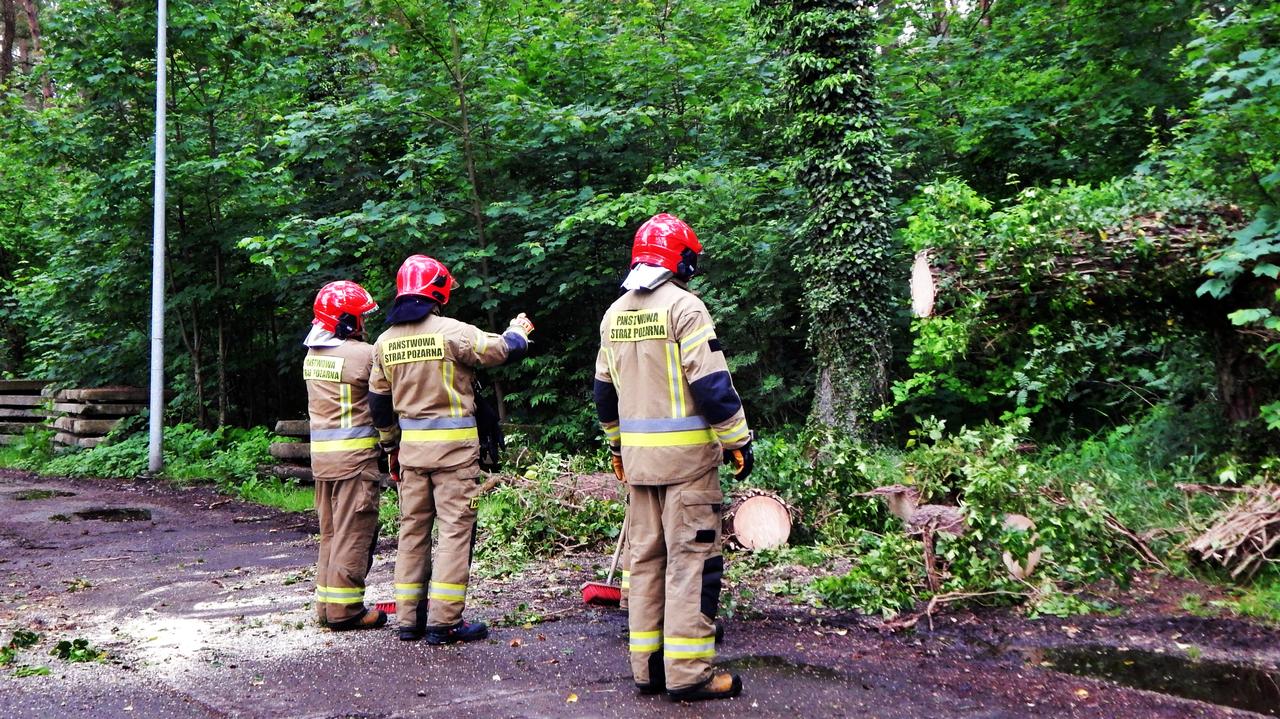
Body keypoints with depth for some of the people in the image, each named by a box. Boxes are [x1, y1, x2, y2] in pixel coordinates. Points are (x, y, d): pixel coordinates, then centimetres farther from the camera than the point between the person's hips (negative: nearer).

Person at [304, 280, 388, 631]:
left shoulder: (311, 356, 11)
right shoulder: (364, 354, -14)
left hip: (321, 452, 8)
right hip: (354, 453, -8)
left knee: (330, 530, 15)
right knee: (353, 532, -1)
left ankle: (326, 604, 21)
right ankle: (344, 609, 2)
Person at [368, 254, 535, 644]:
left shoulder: (385, 342, 7)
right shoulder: (450, 331, -13)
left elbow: (379, 400, 15)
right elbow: (503, 350, -9)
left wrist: (391, 442, 28)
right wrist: (519, 330, 13)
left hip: (411, 445, 6)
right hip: (453, 443, -6)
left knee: (413, 528, 13)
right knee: (455, 528, -1)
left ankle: (408, 617, 17)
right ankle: (444, 621, -2)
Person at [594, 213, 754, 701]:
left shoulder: (614, 314, 12)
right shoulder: (683, 305, -11)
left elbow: (605, 389, 18)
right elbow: (712, 384, -16)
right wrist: (738, 441, -9)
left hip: (637, 453, 7)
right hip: (685, 452, -7)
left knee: (645, 555, 12)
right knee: (691, 556, -3)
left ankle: (647, 667, 16)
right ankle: (688, 672, -3)